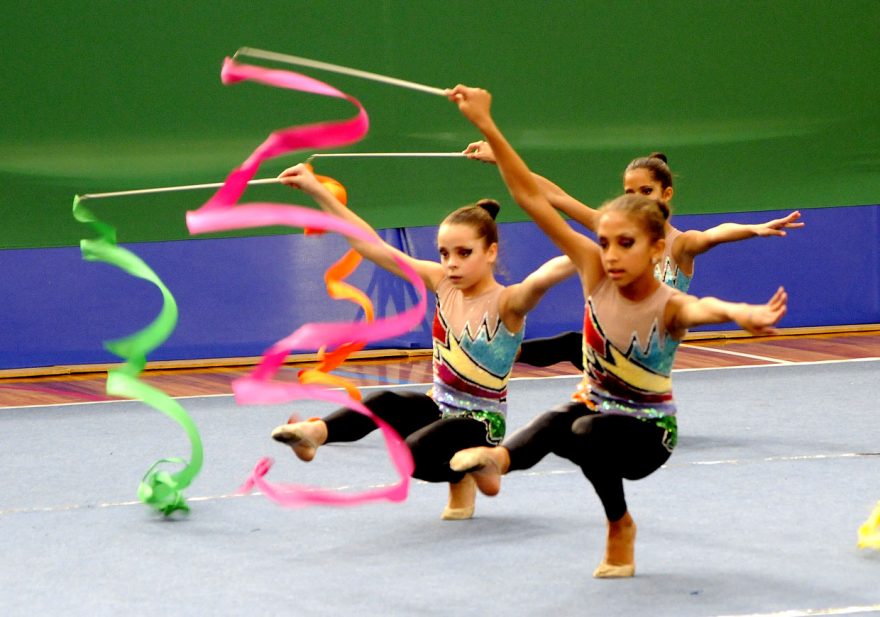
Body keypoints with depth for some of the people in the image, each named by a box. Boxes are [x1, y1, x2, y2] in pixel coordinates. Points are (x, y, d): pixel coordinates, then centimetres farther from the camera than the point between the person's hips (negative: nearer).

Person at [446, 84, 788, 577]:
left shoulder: (669, 308, -23)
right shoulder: (596, 273, -13)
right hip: (596, 407, 2)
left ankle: (620, 525, -15)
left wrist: (740, 314, -75)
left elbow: (705, 308, -50)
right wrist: (487, 126, -24)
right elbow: (531, 198, -18)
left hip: (648, 431, -2)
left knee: (588, 434, -35)